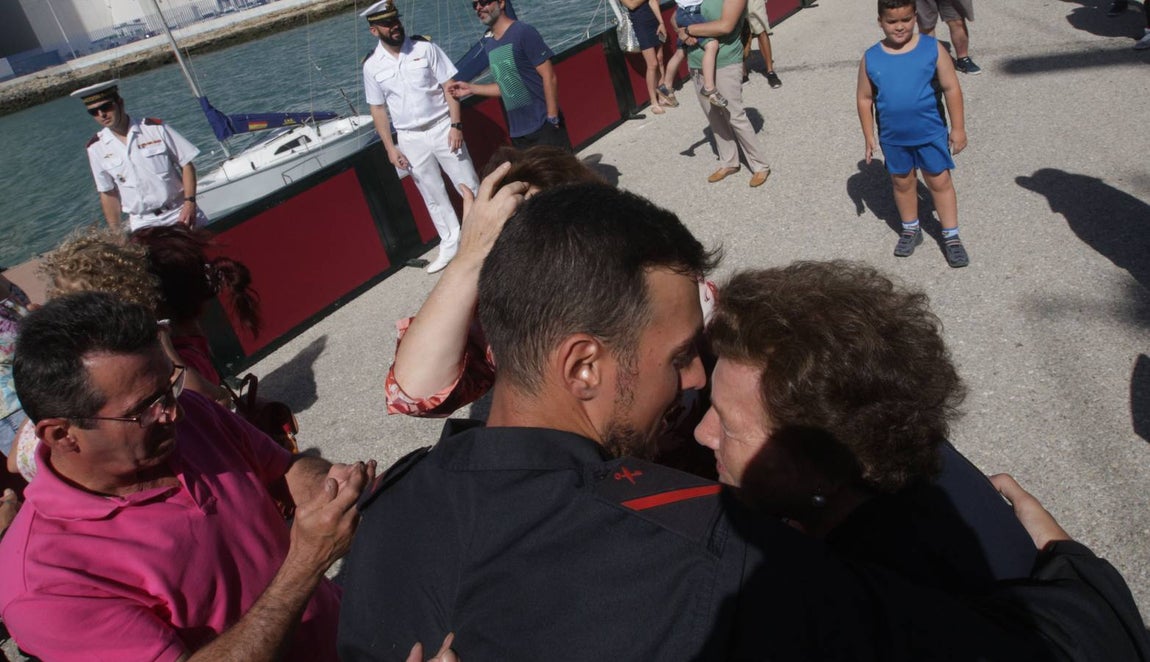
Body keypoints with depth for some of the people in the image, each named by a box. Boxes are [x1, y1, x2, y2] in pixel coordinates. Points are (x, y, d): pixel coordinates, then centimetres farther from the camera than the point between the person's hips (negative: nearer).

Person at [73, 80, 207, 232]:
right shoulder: (95, 148, 3)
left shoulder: (155, 128, -3)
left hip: (180, 213, -1)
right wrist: (115, 232, 5)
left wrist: (190, 202, -13)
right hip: (143, 225, 1)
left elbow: (186, 165, -2)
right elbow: (108, 194, 8)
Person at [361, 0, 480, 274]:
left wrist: (456, 125, -12)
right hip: (410, 139, 2)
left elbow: (449, 86, -4)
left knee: (469, 185, 6)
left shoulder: (425, 48, -5)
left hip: (442, 128, -1)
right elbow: (378, 109, 4)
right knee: (433, 197, 11)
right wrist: (390, 147, 0)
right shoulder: (372, 66, -2)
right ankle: (450, 244, 25)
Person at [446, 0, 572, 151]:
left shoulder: (523, 32, -8)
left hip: (543, 126, -7)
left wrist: (552, 119, -16)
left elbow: (549, 77, -12)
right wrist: (471, 88, 13)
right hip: (517, 131, 7)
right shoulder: (488, 44, 12)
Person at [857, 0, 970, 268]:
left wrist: (958, 128, -5)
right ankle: (910, 230, 37)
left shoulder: (932, 48, -10)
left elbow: (952, 89, -5)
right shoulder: (871, 58, -7)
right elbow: (865, 99, 2)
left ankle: (951, 237, 19)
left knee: (940, 182, 8)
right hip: (893, 138, 2)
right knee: (902, 184, 17)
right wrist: (869, 137, 1)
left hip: (931, 133, -2)